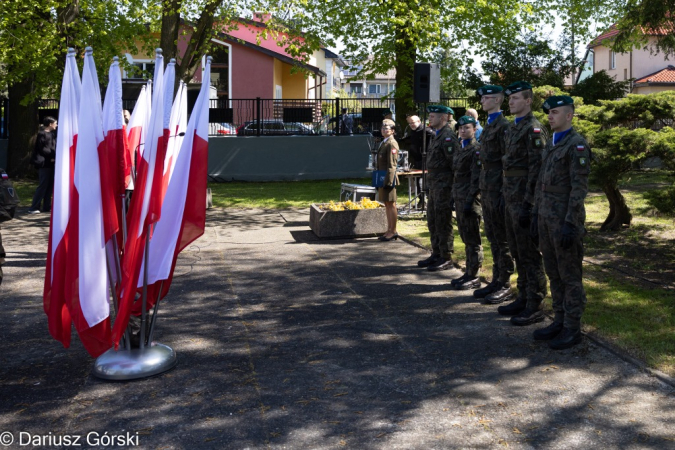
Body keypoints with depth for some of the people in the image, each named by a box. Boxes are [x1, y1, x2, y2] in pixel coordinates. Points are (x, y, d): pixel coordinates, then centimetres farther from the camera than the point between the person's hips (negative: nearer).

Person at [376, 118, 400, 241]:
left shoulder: (392, 143, -12)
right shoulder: (383, 142, 17)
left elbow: (392, 164, -17)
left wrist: (389, 180, -21)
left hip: (388, 178, -10)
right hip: (383, 179, 10)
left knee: (391, 204, -4)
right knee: (387, 205, 12)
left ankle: (393, 231, 1)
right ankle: (389, 230, 17)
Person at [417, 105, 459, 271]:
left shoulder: (448, 136, -14)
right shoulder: (437, 136, 17)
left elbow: (454, 162, -19)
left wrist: (453, 188, -20)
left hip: (444, 186, -10)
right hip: (434, 185, 10)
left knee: (443, 223, -4)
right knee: (432, 221, 15)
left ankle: (446, 258, 3)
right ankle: (436, 254, 25)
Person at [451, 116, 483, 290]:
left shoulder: (476, 149, -10)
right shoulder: (460, 148, 17)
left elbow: (476, 178, -16)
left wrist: (470, 200, -19)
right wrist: (456, 198, 16)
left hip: (470, 200, -9)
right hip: (459, 198, 9)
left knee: (472, 239, -2)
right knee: (466, 238, 14)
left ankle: (474, 277, 4)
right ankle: (469, 273, 22)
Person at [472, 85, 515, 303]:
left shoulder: (503, 126, -12)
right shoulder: (488, 126, 17)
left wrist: (504, 193, -20)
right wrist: (481, 187, 17)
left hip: (497, 189, -9)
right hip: (486, 189, 9)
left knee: (502, 240, -2)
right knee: (492, 238, 13)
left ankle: (505, 285, 6)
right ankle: (496, 280, 21)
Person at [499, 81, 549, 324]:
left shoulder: (533, 129, -13)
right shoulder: (514, 128, 17)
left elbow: (536, 168, -18)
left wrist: (528, 204, -21)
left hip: (524, 200, -10)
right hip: (511, 200, 10)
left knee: (529, 255, -4)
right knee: (517, 253, 16)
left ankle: (534, 307, 4)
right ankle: (523, 297, 26)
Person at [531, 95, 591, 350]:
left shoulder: (577, 145, -12)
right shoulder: (550, 145, 15)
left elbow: (579, 187, -17)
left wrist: (570, 223, -20)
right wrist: (536, 214, 15)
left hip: (565, 218, -8)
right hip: (546, 216, 8)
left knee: (570, 275, -1)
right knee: (553, 273, 13)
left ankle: (572, 329, 8)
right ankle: (559, 321, 23)